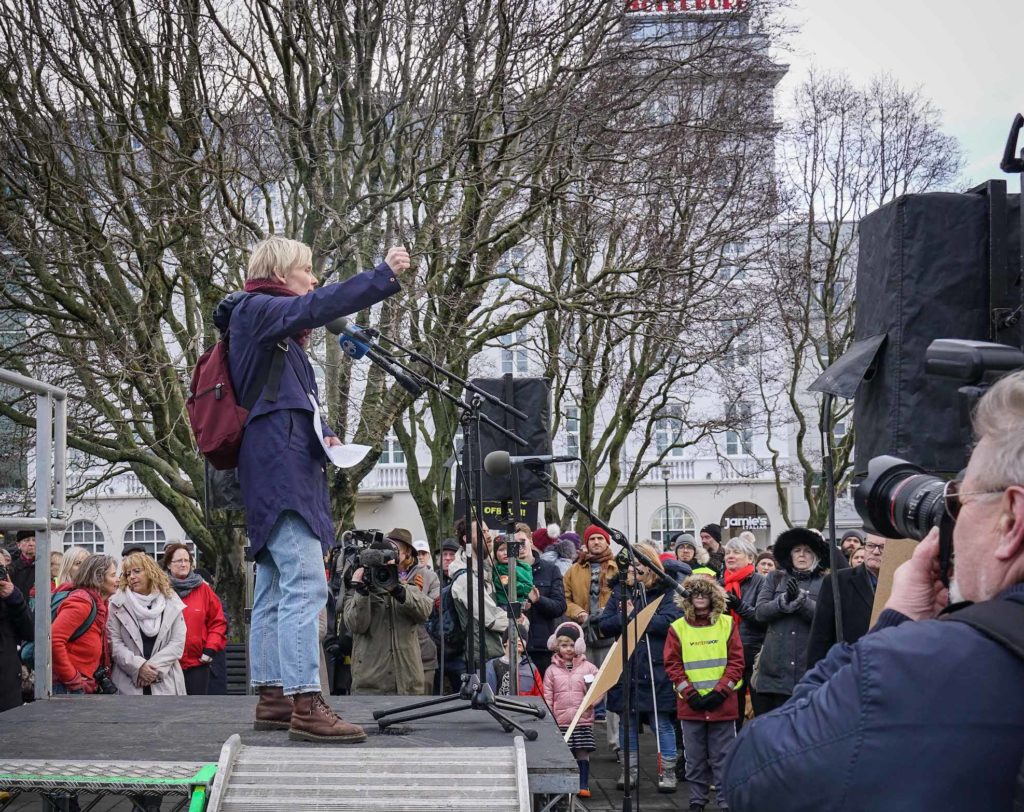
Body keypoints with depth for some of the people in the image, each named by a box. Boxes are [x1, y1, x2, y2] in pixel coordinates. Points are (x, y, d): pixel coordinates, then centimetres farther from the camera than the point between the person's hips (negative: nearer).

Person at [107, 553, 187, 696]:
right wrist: (138, 666, -14)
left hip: (165, 682, 1)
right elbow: (114, 643, -3)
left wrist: (155, 667, -11)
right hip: (128, 684, -1)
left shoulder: (171, 602, 6)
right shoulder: (118, 603, 3)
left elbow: (178, 643, 1)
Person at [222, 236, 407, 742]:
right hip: (280, 469, -11)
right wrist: (384, 276, -20)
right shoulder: (258, 310, -3)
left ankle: (273, 699, 15)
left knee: (274, 590, 10)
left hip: (279, 471, 11)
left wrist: (321, 434, 14)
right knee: (305, 584, -17)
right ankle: (305, 705, -21)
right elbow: (317, 306, -21)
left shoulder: (278, 337, 26)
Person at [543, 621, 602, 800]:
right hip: (560, 721, 0)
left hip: (583, 719, 0)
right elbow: (547, 696, 4)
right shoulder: (552, 670, 5)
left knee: (583, 752, 1)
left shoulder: (588, 667, 5)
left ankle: (584, 785, 9)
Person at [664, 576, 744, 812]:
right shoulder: (677, 628, 3)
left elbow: (736, 662, 0)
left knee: (723, 757, 2)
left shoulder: (727, 624, 3)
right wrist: (690, 694, -9)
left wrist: (720, 692, -9)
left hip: (722, 703, -1)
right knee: (695, 757, 8)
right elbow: (672, 665, 0)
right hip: (690, 704, 1)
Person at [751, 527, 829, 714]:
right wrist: (785, 600, -13)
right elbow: (760, 612, 2)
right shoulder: (776, 578, 13)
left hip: (809, 667, -1)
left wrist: (801, 599, -19)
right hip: (775, 666, 2)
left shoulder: (824, 583, 7)